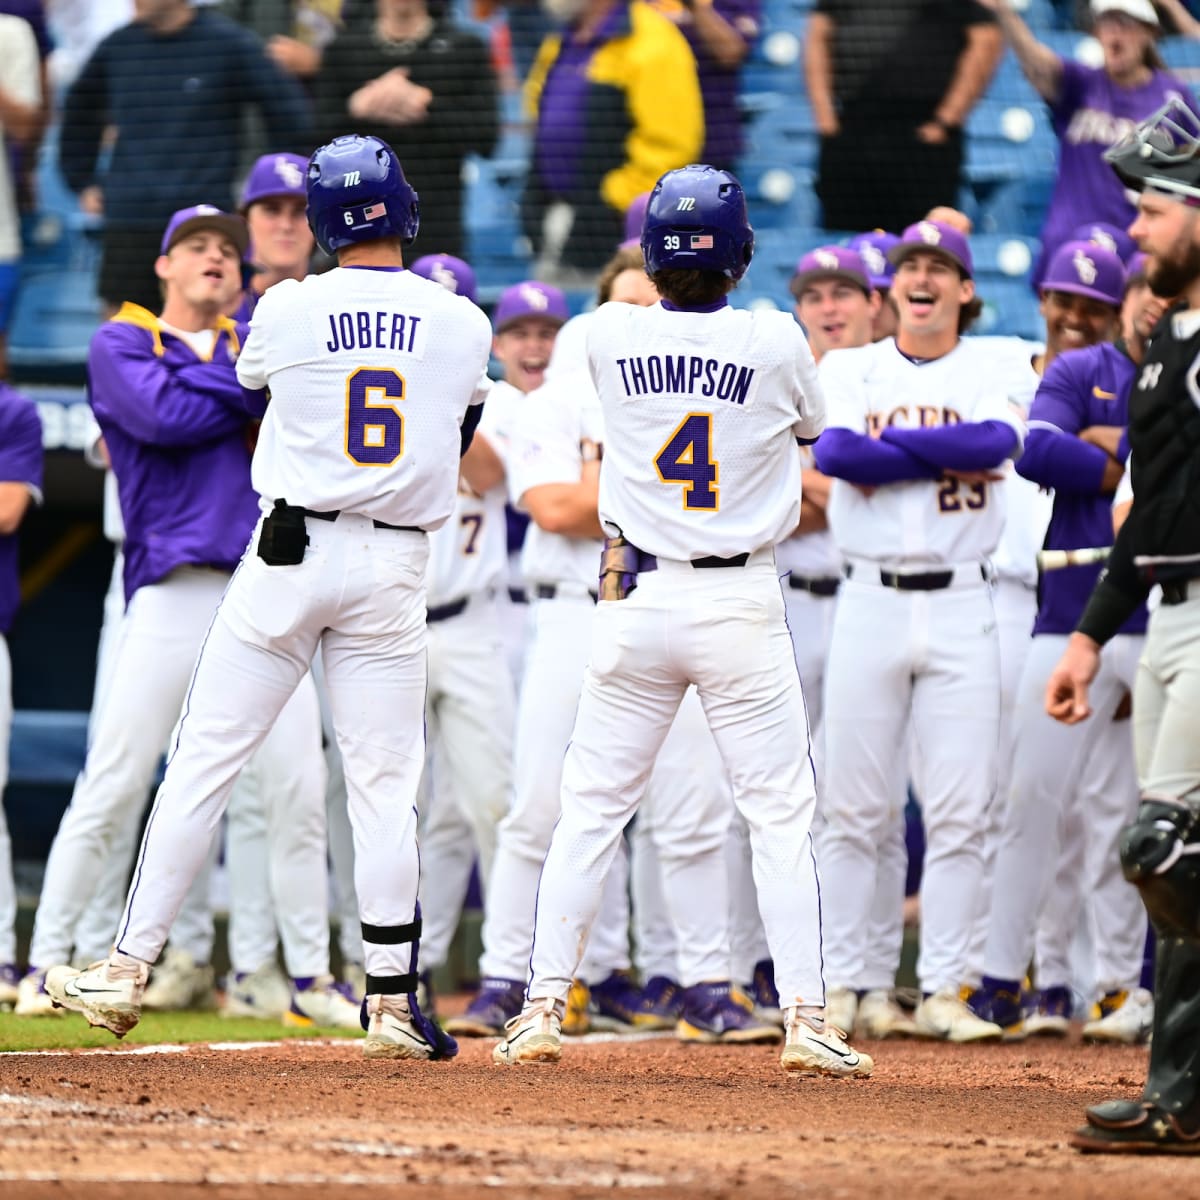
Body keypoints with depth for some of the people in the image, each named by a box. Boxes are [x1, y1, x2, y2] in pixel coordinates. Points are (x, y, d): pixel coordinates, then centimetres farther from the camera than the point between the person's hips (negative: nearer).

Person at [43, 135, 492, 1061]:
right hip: (395, 567, 1)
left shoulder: (288, 310, -4)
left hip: (289, 555, -1)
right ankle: (393, 1003, 2)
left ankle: (128, 972, 5)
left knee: (203, 766, 3)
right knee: (385, 785, 4)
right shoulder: (463, 325, 1)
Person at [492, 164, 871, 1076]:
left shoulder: (611, 335, -3)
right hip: (743, 603, -2)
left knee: (592, 809, 8)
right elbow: (812, 428, 13)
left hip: (636, 599, 2)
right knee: (780, 813, 3)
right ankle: (807, 1018, -3)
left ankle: (543, 1007, 6)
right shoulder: (776, 342, -7)